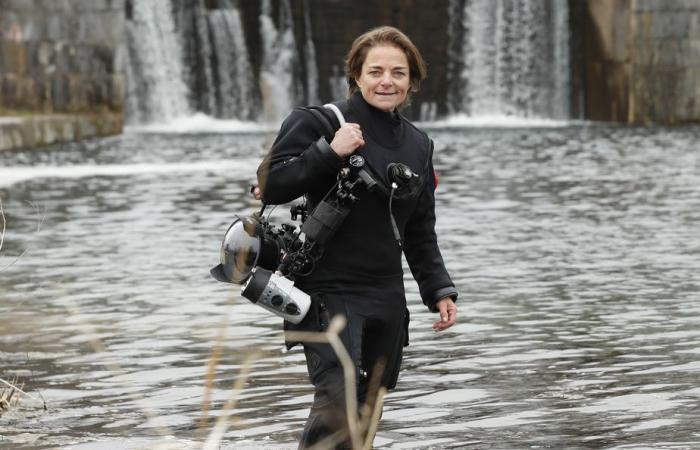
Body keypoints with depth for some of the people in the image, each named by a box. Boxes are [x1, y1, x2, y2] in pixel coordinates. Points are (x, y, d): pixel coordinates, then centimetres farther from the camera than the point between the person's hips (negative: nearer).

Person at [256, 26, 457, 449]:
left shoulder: (418, 145, 13)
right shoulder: (319, 122, -6)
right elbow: (269, 187, -13)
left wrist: (440, 290, 9)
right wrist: (329, 152, -22)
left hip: (387, 298, 7)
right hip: (330, 293, -7)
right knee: (339, 404, -22)